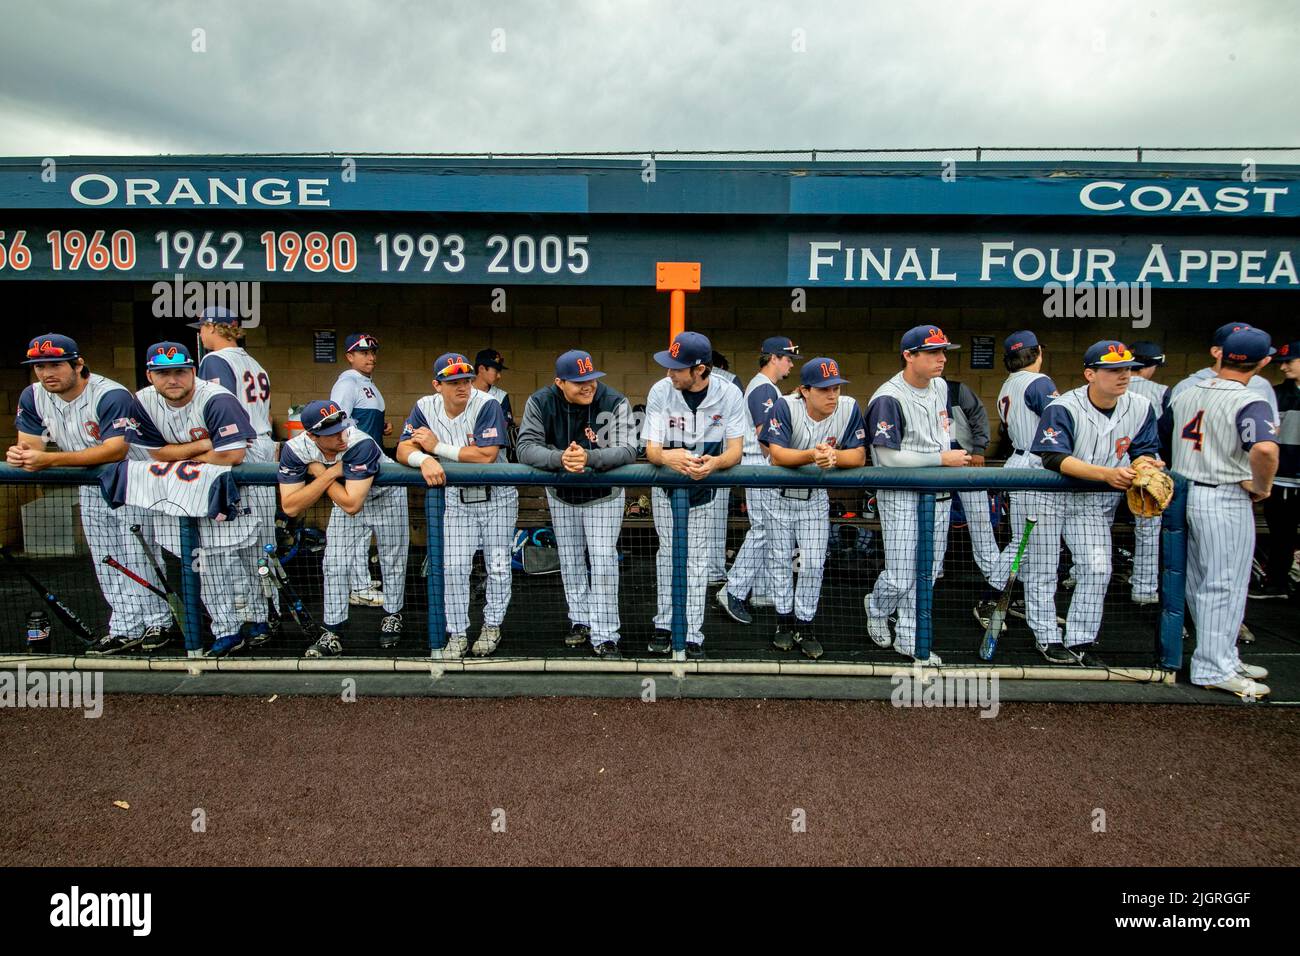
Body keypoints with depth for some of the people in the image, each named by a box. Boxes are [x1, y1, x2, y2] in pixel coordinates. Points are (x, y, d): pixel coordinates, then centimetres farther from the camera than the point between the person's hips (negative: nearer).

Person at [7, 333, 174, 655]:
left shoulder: (112, 395, -28)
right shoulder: (32, 397, -4)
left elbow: (116, 449, -38)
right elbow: (30, 444, -4)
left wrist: (49, 460, -43)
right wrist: (19, 454, -30)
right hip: (90, 487, 7)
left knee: (137, 556, -4)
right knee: (106, 562, 10)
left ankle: (159, 623, 10)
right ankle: (125, 629, 19)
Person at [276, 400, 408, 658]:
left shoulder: (360, 444, -41)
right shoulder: (295, 450, -27)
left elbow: (352, 505, -42)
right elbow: (290, 508, -30)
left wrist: (319, 472, -34)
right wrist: (329, 475, -36)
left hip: (386, 497, -3)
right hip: (345, 497, 3)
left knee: (392, 561, 8)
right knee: (334, 566, 1)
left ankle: (392, 616, 31)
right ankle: (333, 633, 15)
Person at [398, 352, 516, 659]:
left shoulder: (487, 405, -19)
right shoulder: (425, 408, -5)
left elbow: (486, 455, -27)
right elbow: (404, 449, -9)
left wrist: (438, 446, -22)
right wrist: (425, 459, -32)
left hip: (496, 496, -3)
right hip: (456, 496, 3)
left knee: (498, 566, 5)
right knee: (453, 568, -1)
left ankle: (492, 625, 26)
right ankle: (457, 635, 13)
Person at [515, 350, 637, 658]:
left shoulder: (615, 402, -23)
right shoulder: (540, 402, -17)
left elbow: (627, 450, -32)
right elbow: (526, 447, -24)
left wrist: (588, 458, -50)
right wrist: (560, 459, -44)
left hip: (604, 494, -3)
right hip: (560, 495, 3)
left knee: (603, 561, -7)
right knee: (570, 560, 15)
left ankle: (604, 637, 0)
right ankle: (581, 621, 33)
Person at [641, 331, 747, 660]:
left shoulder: (730, 394, -18)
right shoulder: (660, 391, -19)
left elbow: (735, 450, -21)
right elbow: (651, 449, -22)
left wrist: (714, 463, -45)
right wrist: (666, 456, -48)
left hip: (706, 487, 0)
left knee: (697, 560, 3)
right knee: (669, 555, 5)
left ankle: (693, 636, 10)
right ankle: (664, 626, 18)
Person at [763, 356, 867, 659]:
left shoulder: (849, 408, -16)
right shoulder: (786, 407, -23)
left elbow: (858, 456, -16)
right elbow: (776, 455, -30)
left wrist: (832, 456, -37)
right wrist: (811, 455, -47)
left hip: (816, 498, 2)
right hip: (779, 495, -1)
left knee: (813, 564, 2)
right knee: (781, 560, 10)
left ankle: (804, 626, 18)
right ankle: (784, 620, 27)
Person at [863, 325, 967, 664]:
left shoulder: (941, 387, 8)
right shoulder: (889, 398, -19)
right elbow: (888, 457, -22)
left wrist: (954, 455, 8)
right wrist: (942, 458, -18)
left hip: (939, 494, 7)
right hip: (901, 497, -7)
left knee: (927, 573, 12)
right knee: (900, 578, -2)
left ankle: (909, 639, 25)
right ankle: (877, 608, 31)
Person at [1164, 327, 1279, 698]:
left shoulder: (1186, 393, 7)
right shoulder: (1250, 402, -14)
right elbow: (1265, 450, -32)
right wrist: (1261, 487, -15)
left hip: (1185, 494, 7)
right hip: (1225, 500, -7)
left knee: (1200, 583, 15)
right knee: (1223, 585, 1)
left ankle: (1223, 657, 29)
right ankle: (1214, 668, 8)